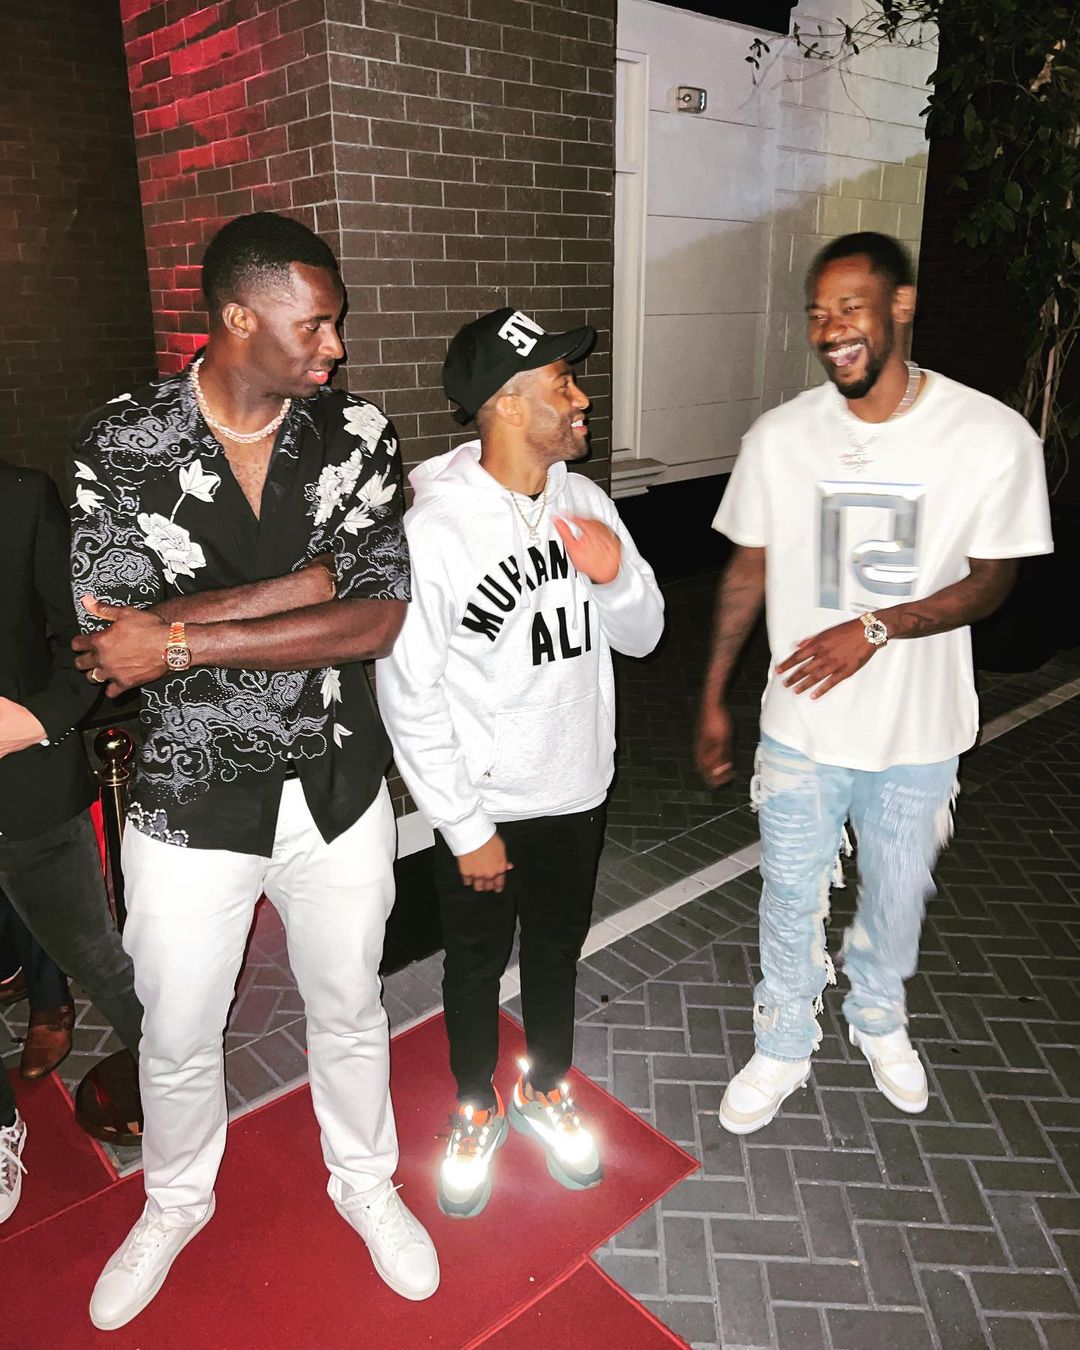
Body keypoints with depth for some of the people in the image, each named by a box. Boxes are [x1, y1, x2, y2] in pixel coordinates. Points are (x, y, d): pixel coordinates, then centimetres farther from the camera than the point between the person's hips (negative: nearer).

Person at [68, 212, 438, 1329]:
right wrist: (311, 579, -22)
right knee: (177, 1037, 19)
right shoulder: (121, 442, -10)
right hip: (190, 801, 0)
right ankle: (175, 1203, 51)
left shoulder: (359, 438, -7)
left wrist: (185, 638, -22)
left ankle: (365, 1182, 49)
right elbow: (113, 635, -20)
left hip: (339, 790, 1)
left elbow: (377, 623, -17)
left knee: (348, 1009, 21)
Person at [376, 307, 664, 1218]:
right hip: (483, 808, -4)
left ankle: (548, 1091, 50)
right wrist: (466, 829, -13)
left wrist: (616, 576, -20)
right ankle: (476, 1112, 45)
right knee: (476, 964, 18)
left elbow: (642, 636, 3)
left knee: (557, 949, 24)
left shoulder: (585, 504, -4)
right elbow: (408, 697, -17)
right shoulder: (433, 528, -22)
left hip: (579, 791, 5)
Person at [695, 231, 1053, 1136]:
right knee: (791, 900, 14)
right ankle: (784, 1049, 39)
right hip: (800, 730, 1)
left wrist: (876, 627, -23)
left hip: (918, 734, 0)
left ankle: (879, 1018, 51)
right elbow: (749, 570, 1)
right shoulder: (780, 437, -8)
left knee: (897, 898, 20)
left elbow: (989, 582, -6)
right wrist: (714, 697, 4)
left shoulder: (994, 437, -13)